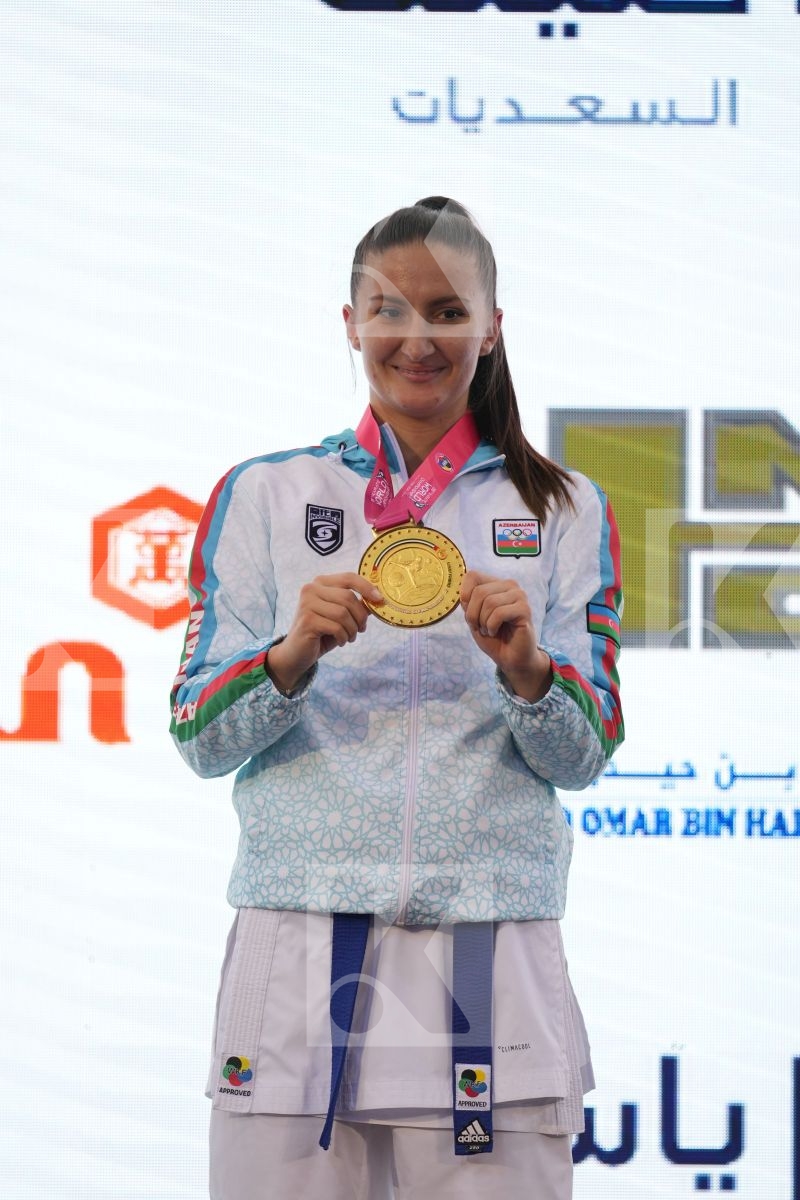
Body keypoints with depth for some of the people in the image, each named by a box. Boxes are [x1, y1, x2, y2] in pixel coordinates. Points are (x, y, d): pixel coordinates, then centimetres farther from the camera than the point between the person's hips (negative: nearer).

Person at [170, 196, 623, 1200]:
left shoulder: (562, 511, 10)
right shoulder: (263, 496, 9)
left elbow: (585, 755, 6)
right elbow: (197, 739, 5)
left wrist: (527, 669, -14)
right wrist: (293, 658, -14)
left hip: (494, 966, 0)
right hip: (297, 955, 0)